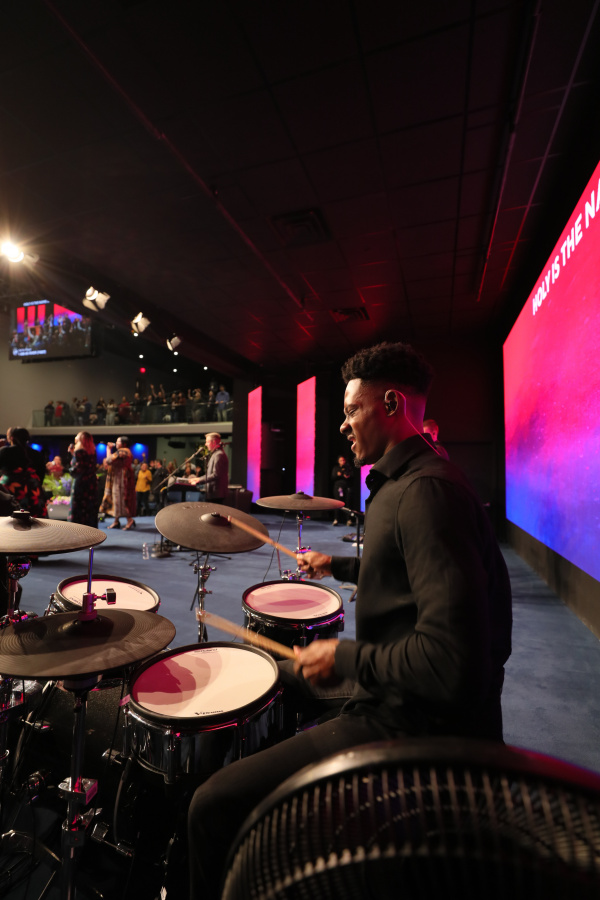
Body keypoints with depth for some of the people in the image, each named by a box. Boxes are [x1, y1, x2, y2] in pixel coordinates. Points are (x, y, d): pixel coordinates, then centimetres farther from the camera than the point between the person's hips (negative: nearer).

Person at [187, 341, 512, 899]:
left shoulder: (427, 491, -26)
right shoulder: (404, 482, 8)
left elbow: (453, 665, -32)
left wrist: (344, 657, -19)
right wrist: (337, 566, 26)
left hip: (413, 722, -10)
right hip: (397, 696, 10)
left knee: (214, 805, -12)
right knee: (285, 677, 31)